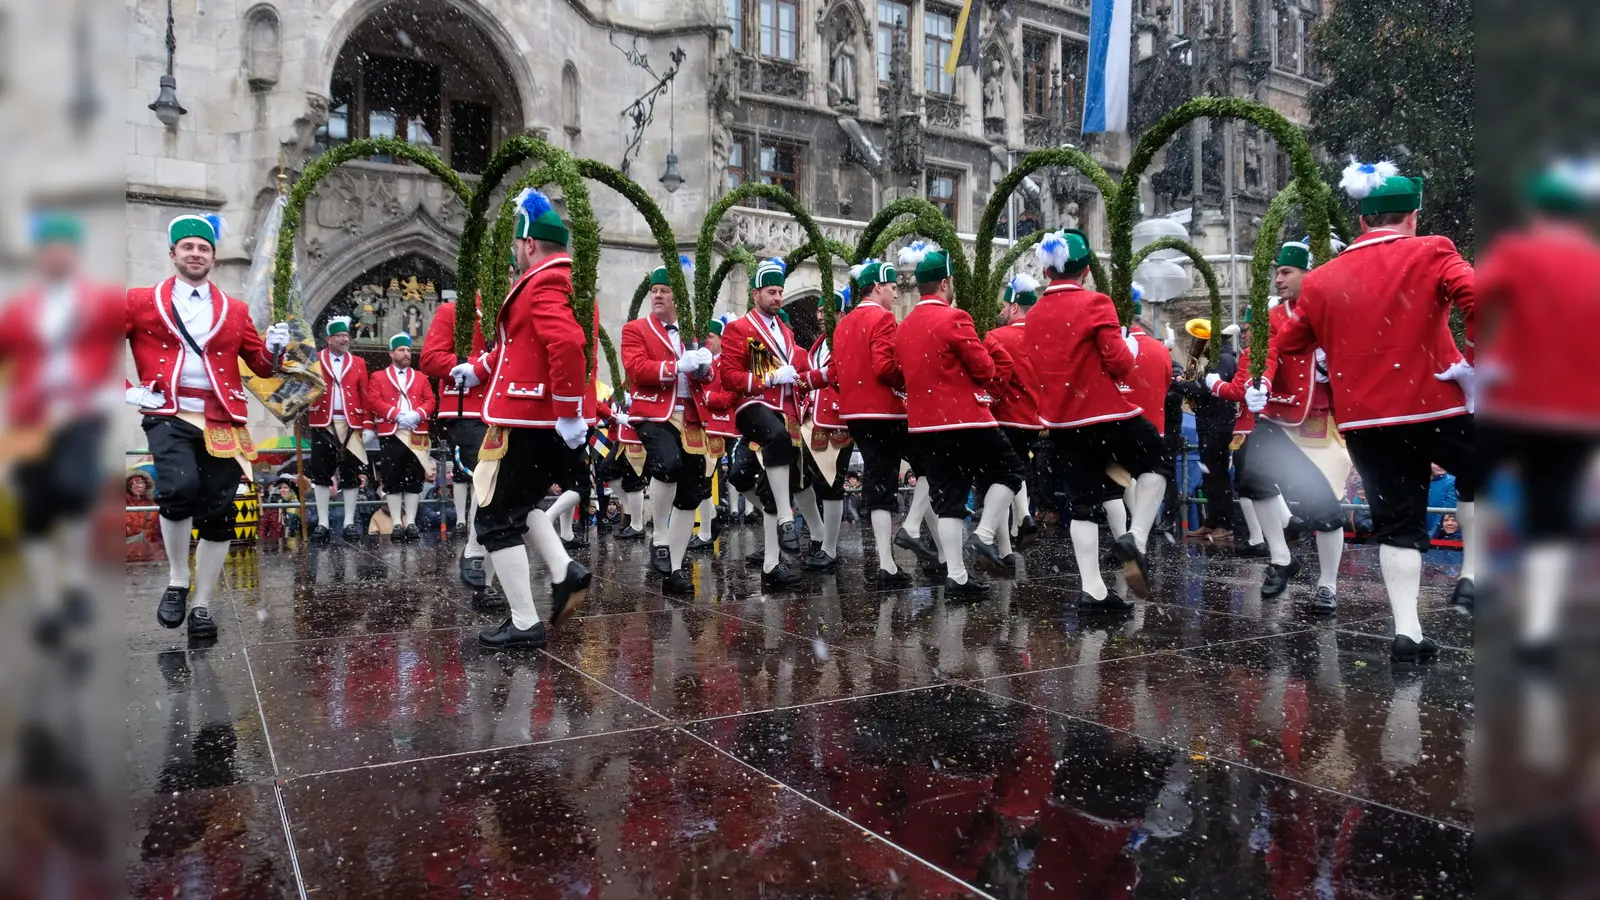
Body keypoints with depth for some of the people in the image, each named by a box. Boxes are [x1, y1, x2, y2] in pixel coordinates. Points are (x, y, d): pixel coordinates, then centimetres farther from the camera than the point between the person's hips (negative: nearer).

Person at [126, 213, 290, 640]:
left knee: (218, 516, 0)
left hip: (222, 423, 2)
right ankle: (177, 582, -5)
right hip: (169, 416, -2)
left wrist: (273, 348, -5)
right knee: (181, 488, -28)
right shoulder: (141, 301, 9)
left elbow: (261, 367, 18)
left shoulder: (235, 311, 15)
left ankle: (201, 605, 14)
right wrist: (128, 390, -1)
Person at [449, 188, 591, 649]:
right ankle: (565, 572, 10)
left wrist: (568, 412, -29)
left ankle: (524, 624, 3)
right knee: (515, 504, 25)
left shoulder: (543, 284, -15)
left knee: (495, 520, 0)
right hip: (550, 424, 10)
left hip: (528, 423, -10)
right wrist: (479, 369, 24)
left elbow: (567, 345, -31)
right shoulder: (565, 282, 17)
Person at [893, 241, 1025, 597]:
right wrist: (986, 364, 11)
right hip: (966, 417, -7)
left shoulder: (903, 327, 10)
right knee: (1008, 470, 12)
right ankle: (985, 536, -3)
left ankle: (956, 576, 7)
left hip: (926, 421, 7)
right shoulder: (954, 319, -13)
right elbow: (985, 368, -11)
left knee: (947, 497, 8)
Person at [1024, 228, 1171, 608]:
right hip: (1107, 414, -5)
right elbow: (1120, 364, -13)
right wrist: (1130, 346, 7)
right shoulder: (1095, 304, -11)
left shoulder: (1034, 315, 8)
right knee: (1156, 464, 17)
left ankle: (1092, 590, 6)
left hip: (1061, 421, 5)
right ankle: (1135, 539, -3)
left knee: (1083, 502, 9)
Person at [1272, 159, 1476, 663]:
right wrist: (1472, 366, -10)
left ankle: (1407, 631, 6)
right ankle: (1470, 578, 20)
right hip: (1436, 405, -2)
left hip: (1364, 418, 3)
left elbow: (1290, 345, 13)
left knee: (1397, 523, 11)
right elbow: (1475, 302, -21)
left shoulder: (1322, 280, 5)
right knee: (1472, 480, 27)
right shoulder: (1431, 254, -4)